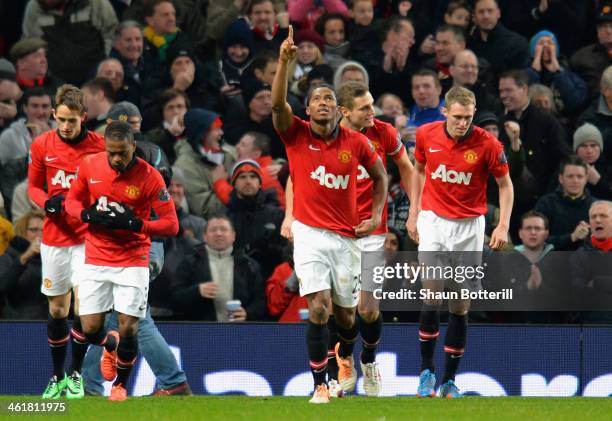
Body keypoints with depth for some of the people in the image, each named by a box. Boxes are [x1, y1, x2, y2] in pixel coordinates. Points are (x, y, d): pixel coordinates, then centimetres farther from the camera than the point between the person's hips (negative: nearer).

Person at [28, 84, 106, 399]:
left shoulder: (99, 146, -7)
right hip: (54, 238, 2)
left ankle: (76, 374, 4)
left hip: (88, 237, -2)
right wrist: (47, 202, -11)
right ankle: (57, 377, 22)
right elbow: (33, 187, 9)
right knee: (57, 308, 9)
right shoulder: (41, 145, -1)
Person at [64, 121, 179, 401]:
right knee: (90, 330, -1)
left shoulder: (149, 177, -13)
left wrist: (136, 224, -28)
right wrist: (88, 215, -12)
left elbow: (171, 224, -12)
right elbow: (72, 200, 10)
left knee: (128, 330, -6)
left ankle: (121, 385, 21)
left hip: (132, 262, -2)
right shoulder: (89, 167, -5)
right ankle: (110, 345, 37)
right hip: (95, 261, 2)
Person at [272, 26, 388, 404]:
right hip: (310, 233, -2)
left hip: (346, 237, 2)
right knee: (319, 308, -16)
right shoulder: (296, 135, -4)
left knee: (346, 312, 14)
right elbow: (278, 103, -21)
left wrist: (377, 215, 7)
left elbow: (380, 175, 17)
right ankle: (321, 386, -11)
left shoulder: (356, 143, 1)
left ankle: (347, 359, 46)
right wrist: (285, 61, -33)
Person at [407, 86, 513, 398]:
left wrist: (503, 225, -11)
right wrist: (414, 214, 13)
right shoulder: (426, 135, -6)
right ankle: (427, 370, 3)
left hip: (469, 226, -1)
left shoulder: (487, 145, -13)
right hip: (433, 220, 1)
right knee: (432, 294, -14)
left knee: (460, 305, 2)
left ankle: (450, 380, 11)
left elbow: (505, 184, 0)